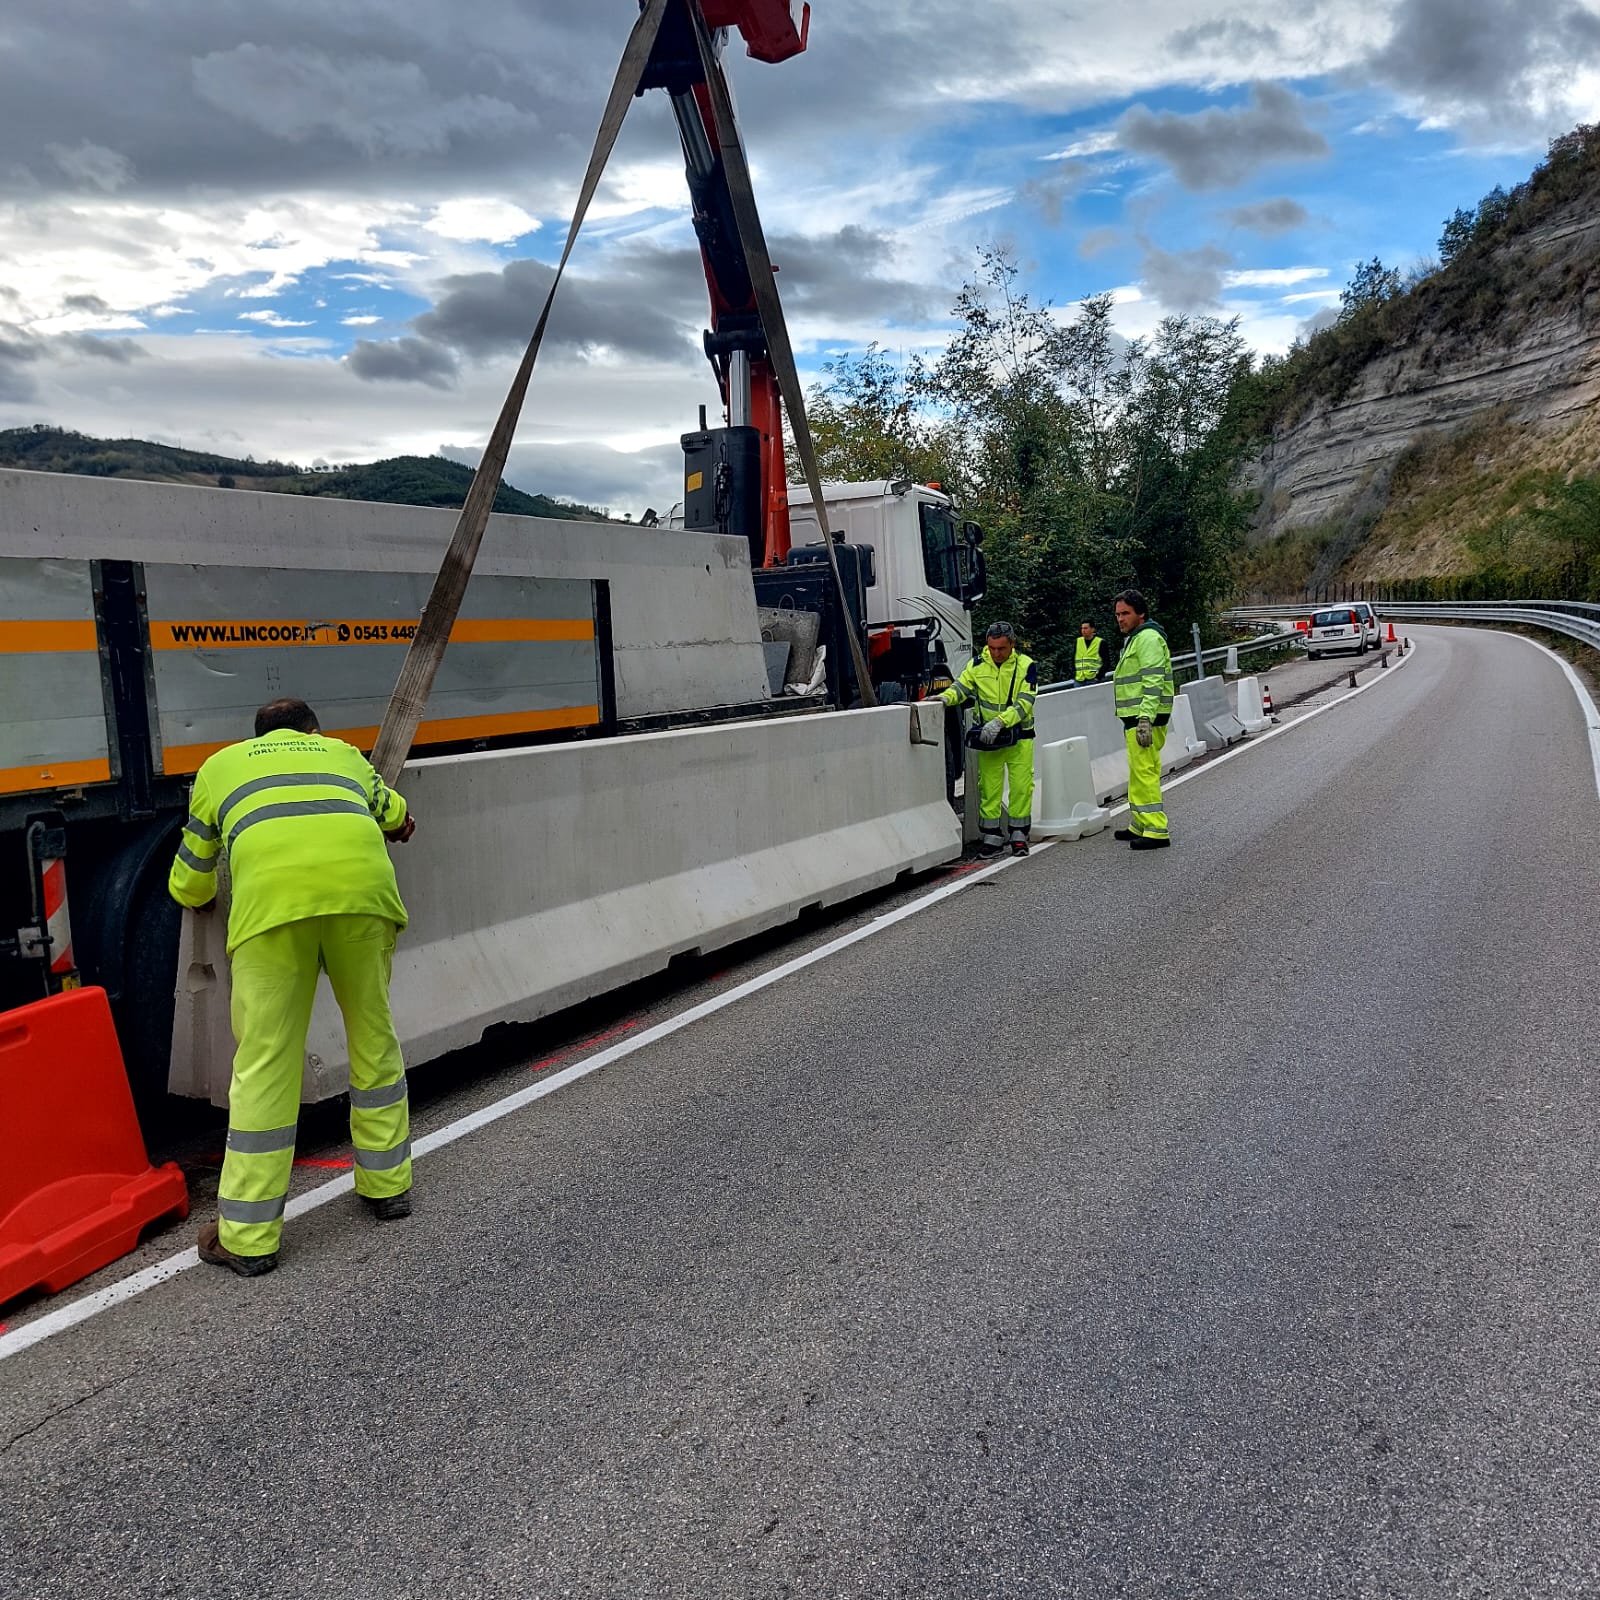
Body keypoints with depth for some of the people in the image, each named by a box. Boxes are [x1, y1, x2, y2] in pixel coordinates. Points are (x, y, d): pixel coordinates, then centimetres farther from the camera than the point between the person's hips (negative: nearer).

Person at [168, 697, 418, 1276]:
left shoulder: (220, 765, 32)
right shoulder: (343, 752, 35)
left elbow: (188, 884, 36)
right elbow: (393, 813, 52)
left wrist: (201, 901, 59)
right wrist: (397, 822, 75)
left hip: (270, 894, -1)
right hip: (361, 883, 2)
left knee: (264, 1059, 4)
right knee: (373, 1035, 18)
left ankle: (247, 1236, 11)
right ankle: (388, 1185, 29)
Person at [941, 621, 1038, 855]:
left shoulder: (1026, 666, -8)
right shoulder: (978, 664, 0)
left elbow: (1024, 703, -15)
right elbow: (962, 685, 0)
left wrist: (999, 722, -28)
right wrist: (945, 697, -23)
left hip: (1019, 735, -2)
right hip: (988, 737, 2)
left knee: (1021, 785, 0)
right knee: (989, 786, 4)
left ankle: (1019, 835, 13)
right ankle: (992, 836, 12)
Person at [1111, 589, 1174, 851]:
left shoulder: (1148, 638, -12)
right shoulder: (1133, 639, 22)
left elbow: (1153, 681, -21)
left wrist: (1145, 718, -28)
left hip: (1145, 718, -11)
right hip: (1136, 716, 11)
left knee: (1144, 771, -12)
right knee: (1138, 772, 16)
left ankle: (1156, 831, -11)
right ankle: (1139, 825, 25)